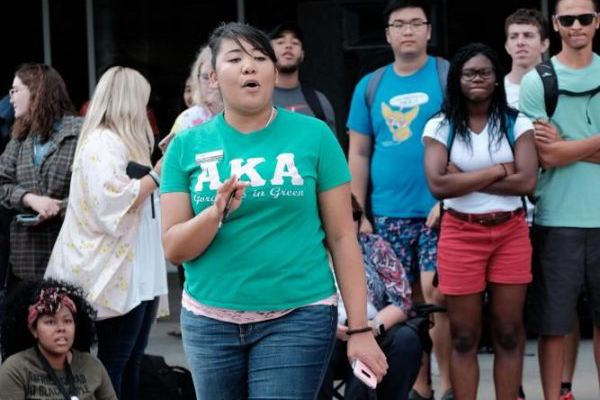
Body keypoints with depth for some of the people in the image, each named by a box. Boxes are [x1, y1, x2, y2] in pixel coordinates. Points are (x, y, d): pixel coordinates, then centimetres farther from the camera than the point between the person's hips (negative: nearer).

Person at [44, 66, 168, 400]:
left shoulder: (122, 143, 19)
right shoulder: (102, 143, -13)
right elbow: (115, 202, -25)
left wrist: (167, 163, 19)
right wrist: (158, 174, -16)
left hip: (140, 272, 10)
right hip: (120, 274, -10)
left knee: (132, 360, 11)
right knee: (114, 362, -6)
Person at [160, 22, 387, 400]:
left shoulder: (313, 135, -2)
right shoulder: (187, 146, 2)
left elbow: (342, 237, 0)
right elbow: (174, 249, 1)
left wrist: (360, 329, -4)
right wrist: (217, 213, -18)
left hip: (297, 317, -2)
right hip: (210, 320, 3)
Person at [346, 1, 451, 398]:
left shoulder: (449, 76, -1)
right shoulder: (370, 87, 10)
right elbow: (359, 153, 11)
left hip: (438, 209, -4)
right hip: (389, 213, 4)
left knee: (435, 293, -12)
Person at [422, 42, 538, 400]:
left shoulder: (517, 123, 2)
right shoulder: (440, 126, 0)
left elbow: (527, 182, -10)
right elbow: (438, 184, -13)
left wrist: (466, 179, -11)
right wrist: (498, 171, -10)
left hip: (511, 233, 1)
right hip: (461, 235, -1)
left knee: (509, 331, 4)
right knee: (464, 335, 3)